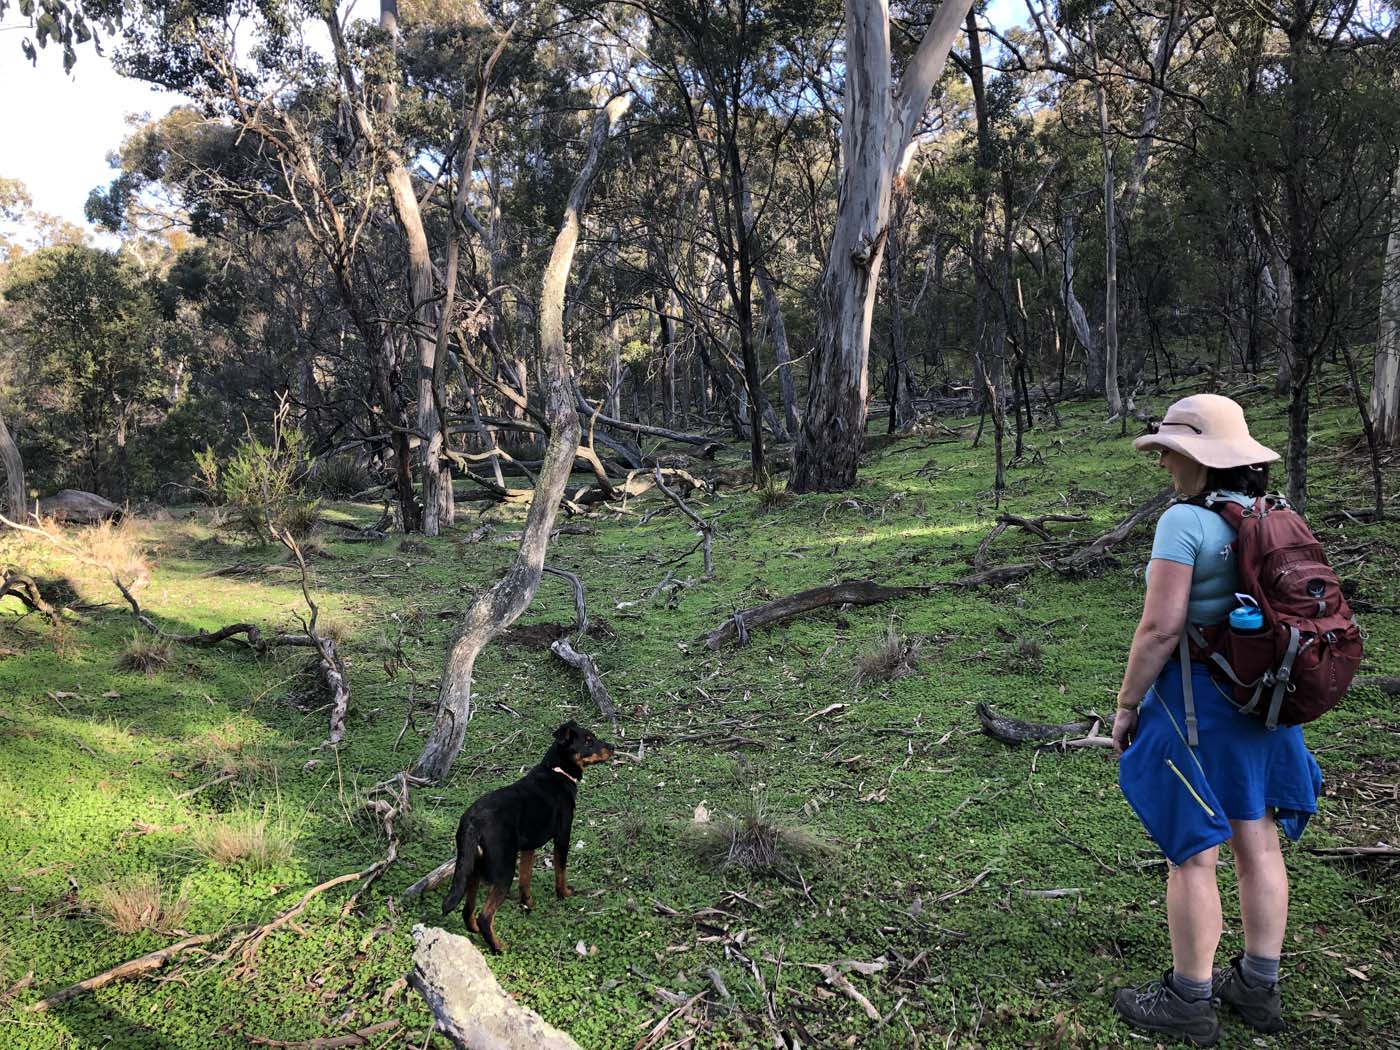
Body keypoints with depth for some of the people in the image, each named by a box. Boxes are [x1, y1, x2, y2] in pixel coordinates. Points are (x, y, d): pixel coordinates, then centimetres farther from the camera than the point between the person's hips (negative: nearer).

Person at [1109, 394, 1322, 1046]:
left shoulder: (1186, 520, -18)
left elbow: (1161, 627, -21)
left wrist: (1126, 704, -11)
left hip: (1196, 698, -8)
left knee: (1191, 853, 3)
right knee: (1258, 844, 16)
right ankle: (1258, 987, 30)